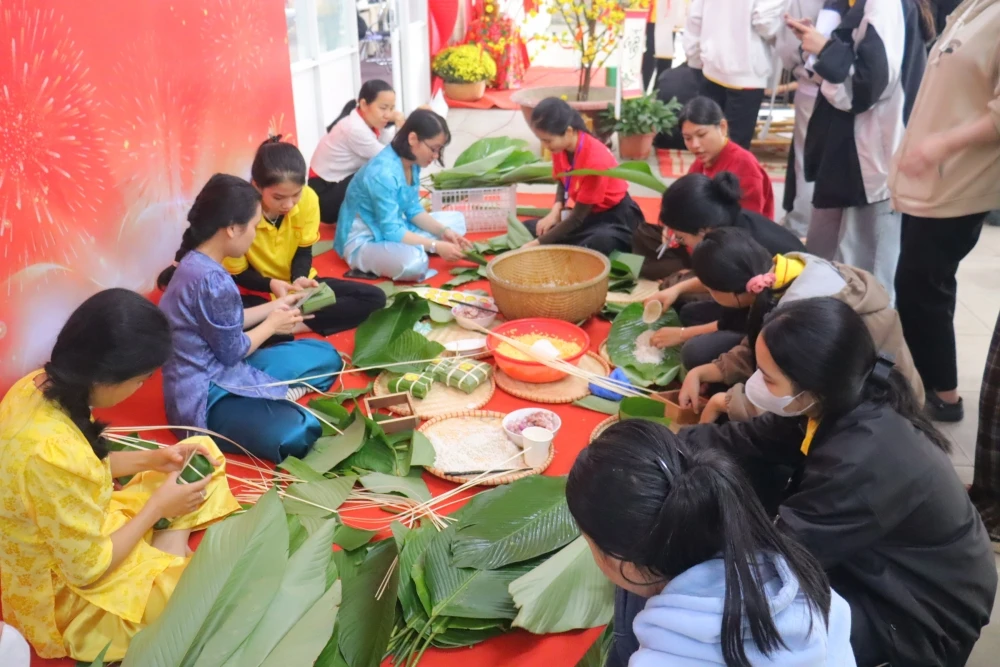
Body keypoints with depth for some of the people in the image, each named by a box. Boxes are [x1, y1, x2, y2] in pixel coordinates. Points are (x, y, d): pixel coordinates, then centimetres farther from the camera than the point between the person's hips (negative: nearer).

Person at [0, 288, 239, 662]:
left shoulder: (36, 387, -11)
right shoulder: (54, 452, -38)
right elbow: (89, 569, -26)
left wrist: (150, 460, -1)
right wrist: (157, 507, -15)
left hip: (71, 540, 9)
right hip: (72, 594, -9)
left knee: (203, 456, 11)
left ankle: (166, 569, 5)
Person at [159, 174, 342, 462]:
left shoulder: (196, 263, 6)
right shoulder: (212, 280, -25)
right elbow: (232, 351, -14)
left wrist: (275, 306, 22)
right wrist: (272, 324, 4)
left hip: (219, 372, 11)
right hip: (204, 397, -11)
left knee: (325, 355, 13)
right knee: (301, 432, -36)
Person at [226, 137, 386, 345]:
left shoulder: (308, 199, -17)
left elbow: (304, 252, -3)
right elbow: (237, 274, -13)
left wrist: (299, 279, -24)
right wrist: (272, 284, -31)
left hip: (297, 284, 5)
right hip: (261, 292, -5)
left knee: (374, 298, -11)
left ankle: (295, 324, -19)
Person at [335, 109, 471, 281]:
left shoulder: (411, 163, -2)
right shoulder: (383, 173, -30)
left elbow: (413, 210, 5)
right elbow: (391, 231, -29)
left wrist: (444, 232, -9)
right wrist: (436, 246, -27)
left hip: (393, 229, 10)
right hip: (363, 242, -10)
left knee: (456, 219, 10)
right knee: (414, 261, -39)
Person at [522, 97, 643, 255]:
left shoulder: (595, 159, -31)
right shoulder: (561, 146, -10)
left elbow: (578, 217, -26)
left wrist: (539, 242, -25)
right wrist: (556, 210, -10)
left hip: (615, 216, -8)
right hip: (589, 213, 8)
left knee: (594, 246, -41)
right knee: (528, 229, -4)